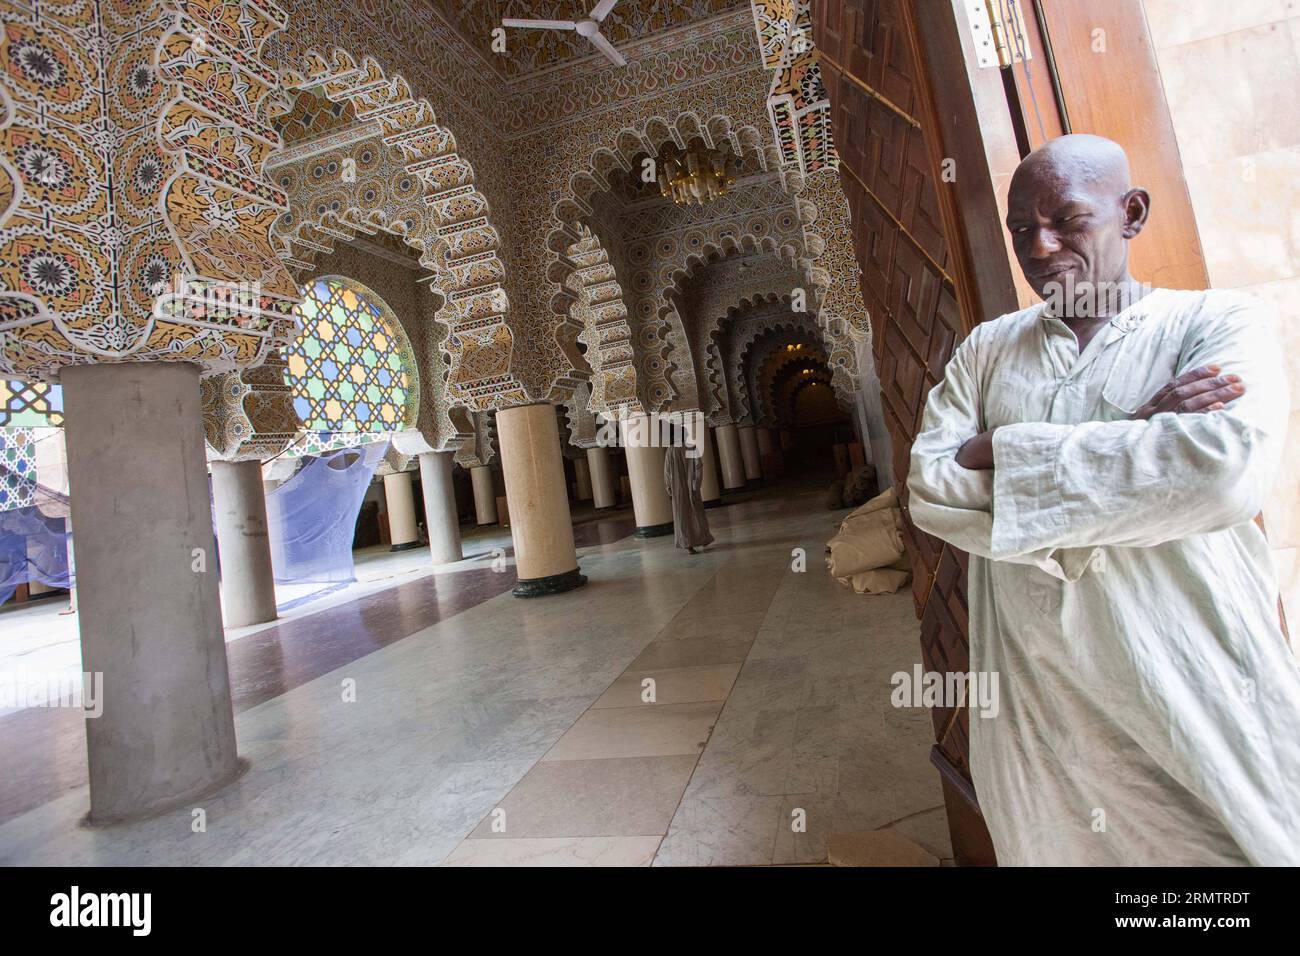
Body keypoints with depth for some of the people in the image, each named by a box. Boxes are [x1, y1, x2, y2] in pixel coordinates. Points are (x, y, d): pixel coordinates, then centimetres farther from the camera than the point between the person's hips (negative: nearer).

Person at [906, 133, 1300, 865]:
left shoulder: (1220, 323, -3)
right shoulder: (987, 350, 5)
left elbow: (1224, 472, -24)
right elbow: (929, 490, -9)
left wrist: (1004, 450, -17)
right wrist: (1128, 438, -15)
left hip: (1199, 704, -2)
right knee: (1046, 845, 18)